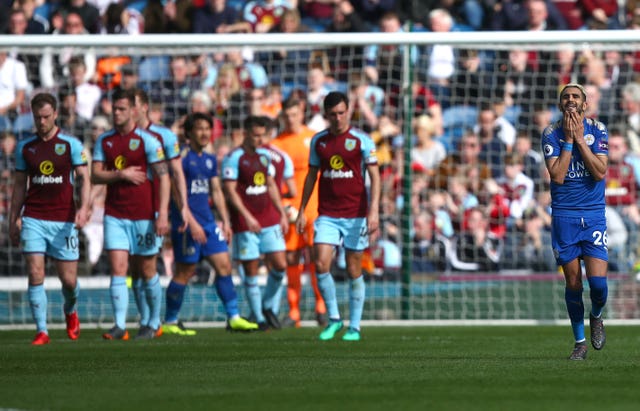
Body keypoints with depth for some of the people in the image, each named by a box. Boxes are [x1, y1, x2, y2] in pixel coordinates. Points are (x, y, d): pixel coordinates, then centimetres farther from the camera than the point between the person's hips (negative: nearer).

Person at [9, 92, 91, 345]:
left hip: (63, 220, -1)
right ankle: (41, 331, -5)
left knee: (68, 279, 1)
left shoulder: (71, 144, 1)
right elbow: (20, 185, 15)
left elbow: (83, 178, -3)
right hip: (33, 219, 1)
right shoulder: (25, 147, 8)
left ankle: (70, 310, 34)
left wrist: (83, 208, -20)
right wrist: (13, 220, 10)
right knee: (35, 274, -10)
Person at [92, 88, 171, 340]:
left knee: (147, 272, 5)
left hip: (143, 215, -3)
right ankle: (120, 326, -13)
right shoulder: (104, 141, 7)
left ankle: (154, 322, 21)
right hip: (115, 215, 3)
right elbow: (95, 176, 4)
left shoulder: (147, 140, -6)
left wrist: (163, 214, -17)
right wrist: (121, 174, -13)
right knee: (118, 269, -9)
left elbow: (164, 177, -10)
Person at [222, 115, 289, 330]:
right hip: (245, 224, -6)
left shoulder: (264, 156, 13)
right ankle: (259, 319, 6)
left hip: (269, 220, 6)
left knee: (280, 265, -1)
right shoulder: (234, 158, -8)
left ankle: (268, 307, 19)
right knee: (251, 271, -1)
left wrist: (282, 214, 17)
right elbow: (230, 190, -14)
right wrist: (247, 216, -22)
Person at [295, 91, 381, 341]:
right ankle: (333, 319, 4)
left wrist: (373, 211, -17)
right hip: (327, 215, 3)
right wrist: (302, 211, 12)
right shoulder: (318, 141, 8)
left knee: (354, 271, 2)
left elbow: (374, 176, -6)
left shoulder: (361, 140, -3)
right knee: (321, 265, -12)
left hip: (355, 215, -3)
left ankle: (355, 327, 12)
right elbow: (312, 175, 16)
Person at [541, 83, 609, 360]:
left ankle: (596, 317, 21)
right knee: (573, 282, 3)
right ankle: (580, 342, 17)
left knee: (597, 281, -12)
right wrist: (568, 141, -13)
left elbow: (600, 172, -10)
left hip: (594, 215, 0)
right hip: (564, 215, 0)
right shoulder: (551, 134, 0)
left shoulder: (597, 130, 1)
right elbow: (557, 175, -11)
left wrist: (580, 139, -13)